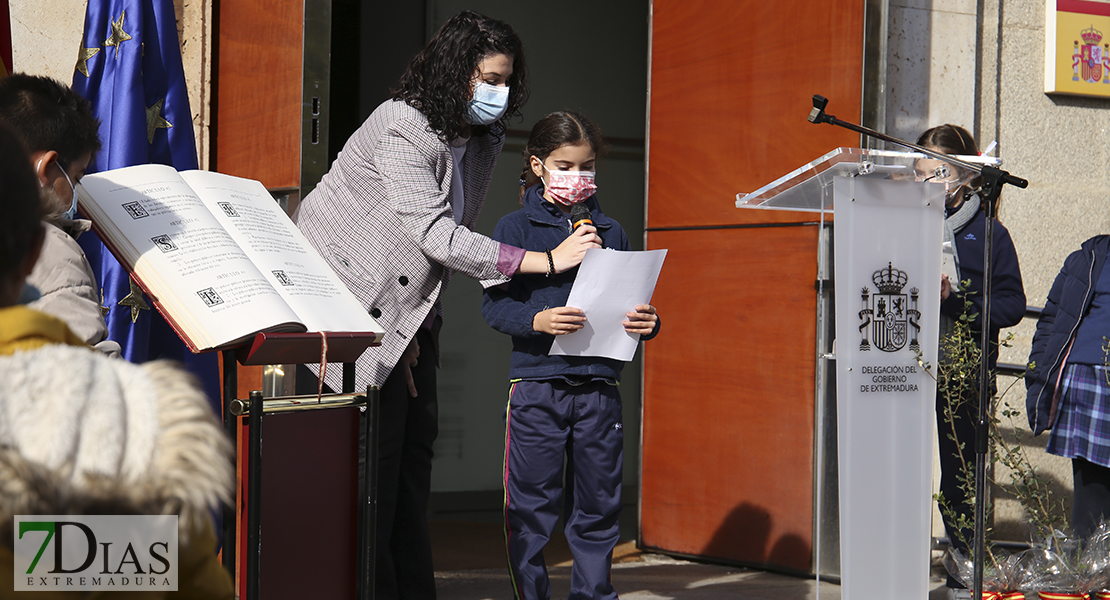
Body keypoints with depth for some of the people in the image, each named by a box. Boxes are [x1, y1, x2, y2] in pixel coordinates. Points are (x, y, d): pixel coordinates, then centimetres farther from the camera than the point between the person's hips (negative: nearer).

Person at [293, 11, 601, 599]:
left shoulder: (483, 140, 3)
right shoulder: (402, 128, -23)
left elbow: (458, 237, 6)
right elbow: (435, 234, -32)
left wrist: (414, 331, -1)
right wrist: (545, 260, -35)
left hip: (410, 306, 8)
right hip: (351, 300, -8)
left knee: (415, 439, 7)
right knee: (375, 448, -10)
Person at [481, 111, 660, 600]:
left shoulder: (610, 232, 15)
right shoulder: (514, 229, 3)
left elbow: (632, 300, 16)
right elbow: (494, 304, -5)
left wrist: (646, 322, -7)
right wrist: (537, 320, -23)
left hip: (599, 385, 3)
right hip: (536, 381, -3)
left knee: (598, 504, 7)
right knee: (531, 506, -1)